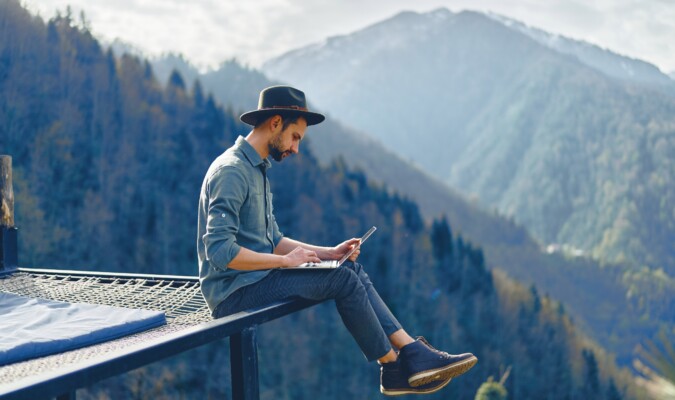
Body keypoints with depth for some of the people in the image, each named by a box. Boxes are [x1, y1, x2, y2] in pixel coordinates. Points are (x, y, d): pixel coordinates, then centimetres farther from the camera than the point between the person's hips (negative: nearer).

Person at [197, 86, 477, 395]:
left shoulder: (255, 169, 17)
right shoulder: (231, 171, -16)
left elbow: (273, 242, 19)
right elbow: (219, 250, -26)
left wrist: (329, 253, 6)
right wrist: (285, 260, -20)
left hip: (256, 278, 10)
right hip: (234, 291, -10)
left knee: (352, 268, 0)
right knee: (342, 279, -17)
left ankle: (412, 351, -6)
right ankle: (394, 368, -3)